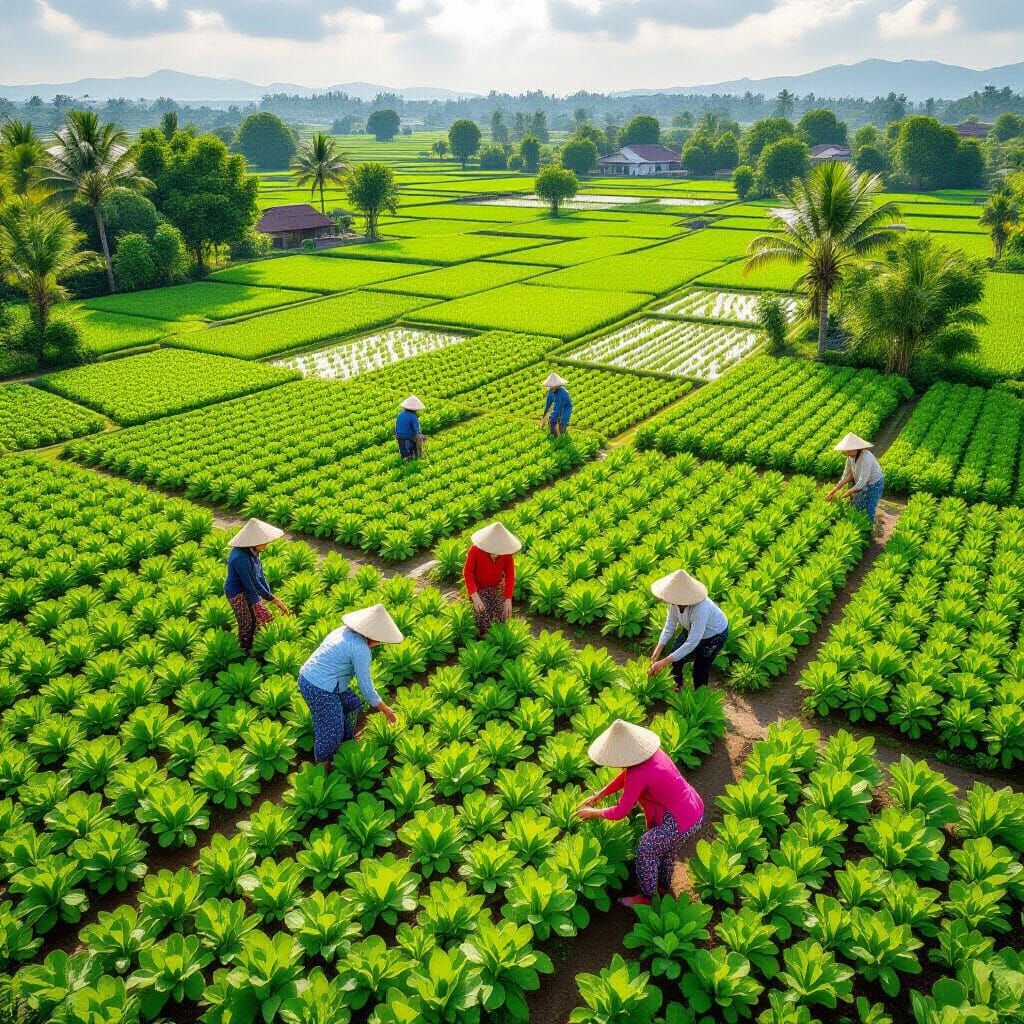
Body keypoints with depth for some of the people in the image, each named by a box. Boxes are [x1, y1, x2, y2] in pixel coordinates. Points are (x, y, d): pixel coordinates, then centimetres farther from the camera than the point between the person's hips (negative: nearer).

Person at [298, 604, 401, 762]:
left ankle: (347, 741, 42)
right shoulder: (361, 650, -20)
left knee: (353, 705, 23)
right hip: (320, 690, -9)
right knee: (331, 732, 9)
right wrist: (384, 709, 1)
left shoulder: (345, 631, 5)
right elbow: (366, 687, -14)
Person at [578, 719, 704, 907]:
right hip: (696, 808, 8)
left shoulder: (639, 776, -27)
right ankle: (664, 885, 51)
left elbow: (619, 812, -16)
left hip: (684, 822, -8)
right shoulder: (651, 752, -3)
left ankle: (646, 896, 30)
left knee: (646, 848, 10)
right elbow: (626, 775, 14)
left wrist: (593, 812, 1)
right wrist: (599, 795, 16)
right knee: (666, 844, 29)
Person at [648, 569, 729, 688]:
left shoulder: (700, 610, -45)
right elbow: (670, 624, -12)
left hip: (715, 634, -6)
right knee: (676, 658, 10)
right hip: (693, 630, 6)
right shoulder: (676, 600, -28)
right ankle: (676, 689, 36)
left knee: (700, 671, 1)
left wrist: (664, 662, -40)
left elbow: (692, 643, -40)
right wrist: (659, 648, -19)